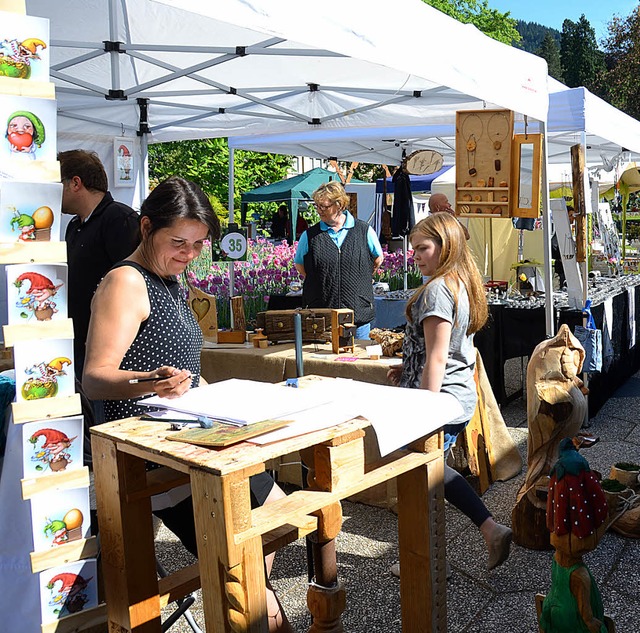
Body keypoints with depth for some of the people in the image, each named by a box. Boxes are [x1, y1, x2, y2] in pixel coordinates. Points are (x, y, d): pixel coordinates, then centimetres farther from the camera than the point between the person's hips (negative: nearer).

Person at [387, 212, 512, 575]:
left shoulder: (437, 290, -18)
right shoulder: (465, 284, 11)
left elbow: (437, 358, -21)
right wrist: (408, 369, 16)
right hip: (463, 396, 9)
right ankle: (491, 530, 22)